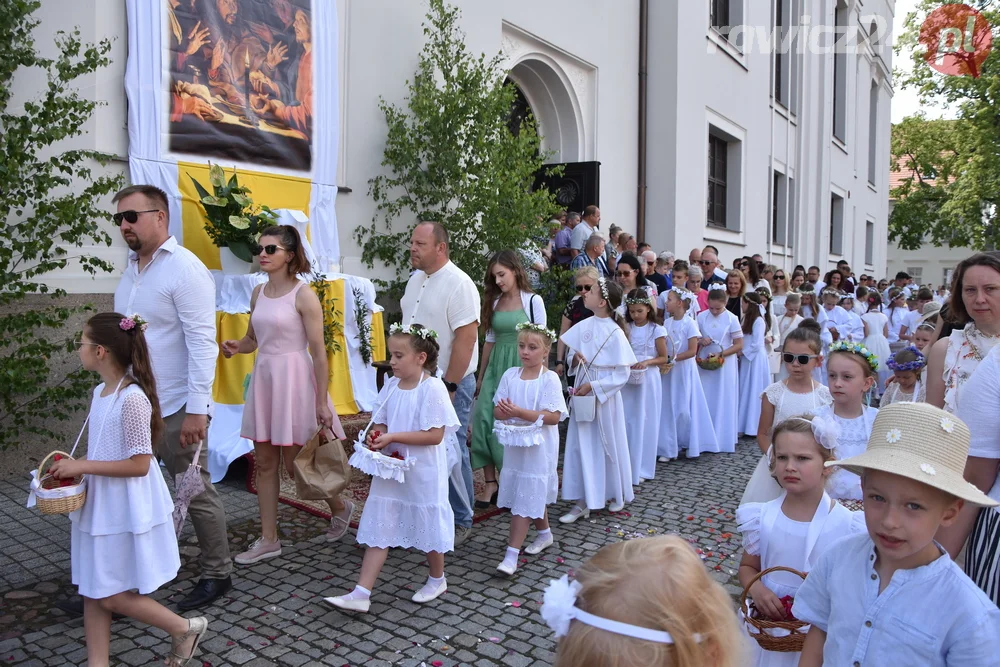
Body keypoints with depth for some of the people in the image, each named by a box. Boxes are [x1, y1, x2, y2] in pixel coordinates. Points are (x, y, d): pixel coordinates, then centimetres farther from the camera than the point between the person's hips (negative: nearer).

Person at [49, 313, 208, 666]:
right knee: (91, 590, 15)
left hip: (125, 511, -9)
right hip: (100, 505, 9)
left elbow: (139, 464, -23)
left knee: (112, 596, 2)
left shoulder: (132, 399, -23)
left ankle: (185, 628, 20)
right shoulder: (100, 392, 5)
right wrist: (74, 465, 3)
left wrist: (82, 466, -21)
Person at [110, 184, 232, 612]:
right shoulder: (131, 268, 11)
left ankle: (217, 575, 20)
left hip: (175, 408, -7)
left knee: (196, 494, 5)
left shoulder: (184, 268, -13)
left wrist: (197, 410, -21)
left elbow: (202, 342, -18)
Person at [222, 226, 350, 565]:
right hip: (263, 377, 7)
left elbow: (319, 352, -13)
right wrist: (236, 346, -5)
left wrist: (322, 403, -15)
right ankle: (269, 539, 21)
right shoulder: (258, 292, 8)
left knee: (296, 465, 3)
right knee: (264, 463, 9)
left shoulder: (303, 295, -11)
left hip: (294, 379, -7)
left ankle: (340, 507, 29)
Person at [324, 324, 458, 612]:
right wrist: (375, 435, -11)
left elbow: (435, 435, -21)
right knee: (378, 528, 5)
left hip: (422, 473, -6)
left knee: (428, 526, 12)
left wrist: (392, 437, -23)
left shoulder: (433, 388, -17)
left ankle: (437, 580, 36)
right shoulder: (391, 386, 4)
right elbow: (381, 422, 13)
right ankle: (361, 594, 10)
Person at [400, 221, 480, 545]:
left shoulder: (458, 284, -16)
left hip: (449, 383, -8)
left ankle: (460, 522, 17)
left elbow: (466, 338, -20)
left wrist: (450, 386, -19)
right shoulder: (415, 280, 11)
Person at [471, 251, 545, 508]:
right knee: (485, 419, -7)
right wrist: (480, 377, 14)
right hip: (496, 368, 5)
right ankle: (491, 483, 1)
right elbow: (490, 340, 13)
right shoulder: (494, 302, 10)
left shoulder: (532, 301, -4)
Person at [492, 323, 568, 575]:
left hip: (538, 447, -5)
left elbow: (554, 417, -18)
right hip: (514, 444, 5)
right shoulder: (510, 375, 3)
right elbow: (498, 410, 5)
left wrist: (521, 412, -25)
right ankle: (544, 534, 42)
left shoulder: (549, 379, -12)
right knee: (534, 495, 19)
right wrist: (503, 411, -19)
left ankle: (512, 555, 0)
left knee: (524, 499, -4)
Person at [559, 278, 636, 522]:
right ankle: (582, 502, 14)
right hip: (582, 394, 5)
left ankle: (617, 495, 33)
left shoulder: (615, 333, -15)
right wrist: (574, 359, -10)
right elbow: (573, 356, 13)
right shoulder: (584, 325, 0)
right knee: (581, 445, 6)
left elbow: (622, 374, -14)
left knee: (609, 445, 11)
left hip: (605, 396, -5)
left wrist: (593, 386, -19)